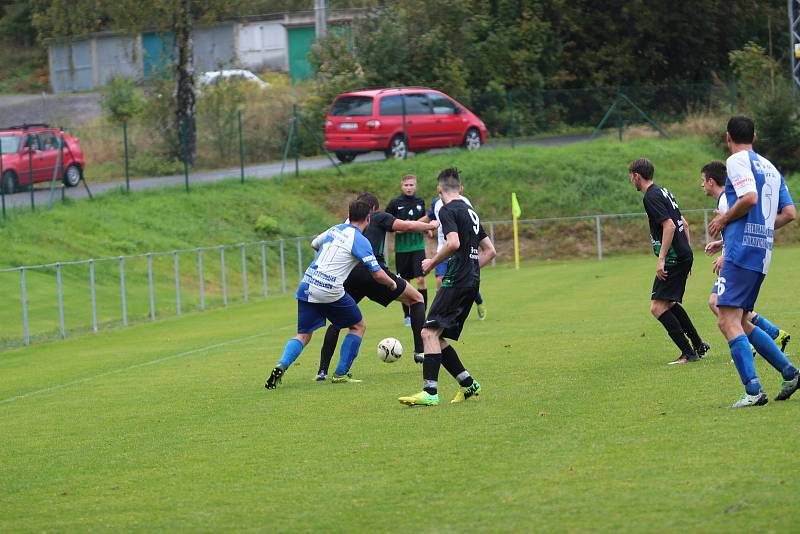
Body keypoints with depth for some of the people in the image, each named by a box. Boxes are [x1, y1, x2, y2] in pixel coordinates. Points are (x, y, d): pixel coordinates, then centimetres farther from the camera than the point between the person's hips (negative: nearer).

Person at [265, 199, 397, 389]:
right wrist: (392, 284, 15)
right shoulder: (360, 241, -5)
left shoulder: (334, 230, 14)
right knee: (358, 326, 16)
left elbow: (315, 244, 34)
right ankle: (341, 374, 12)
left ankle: (281, 366, -13)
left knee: (303, 335, 13)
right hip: (330, 291, -6)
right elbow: (378, 274, -6)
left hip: (307, 286, 6)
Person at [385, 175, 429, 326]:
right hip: (402, 247, -1)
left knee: (421, 279, -11)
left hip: (418, 246, 1)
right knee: (405, 282, 5)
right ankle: (407, 315, 19)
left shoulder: (420, 202, 7)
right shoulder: (395, 203, -2)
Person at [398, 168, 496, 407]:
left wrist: (432, 263, -8)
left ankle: (430, 392, -24)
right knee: (436, 337, 12)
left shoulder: (448, 210, -6)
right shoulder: (470, 212, 21)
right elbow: (489, 251, 24)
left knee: (429, 333, -15)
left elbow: (453, 243, -22)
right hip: (471, 282, 9)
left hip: (456, 282, -9)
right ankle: (468, 384, 11)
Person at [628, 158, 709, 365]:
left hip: (673, 259, -10)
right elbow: (684, 224, 21)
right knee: (670, 303, 24)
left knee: (658, 307, -10)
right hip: (684, 255, 10)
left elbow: (669, 226, -23)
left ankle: (688, 353, -10)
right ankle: (699, 345, 28)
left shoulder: (651, 197, -13)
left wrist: (661, 259, -23)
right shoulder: (662, 192, 17)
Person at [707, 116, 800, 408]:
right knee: (740, 323, 17)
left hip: (741, 251, -9)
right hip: (762, 254, 9)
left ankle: (754, 391, -21)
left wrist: (724, 219, -5)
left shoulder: (737, 161, -5)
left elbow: (750, 198, -21)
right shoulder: (770, 167, 19)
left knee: (728, 322, -11)